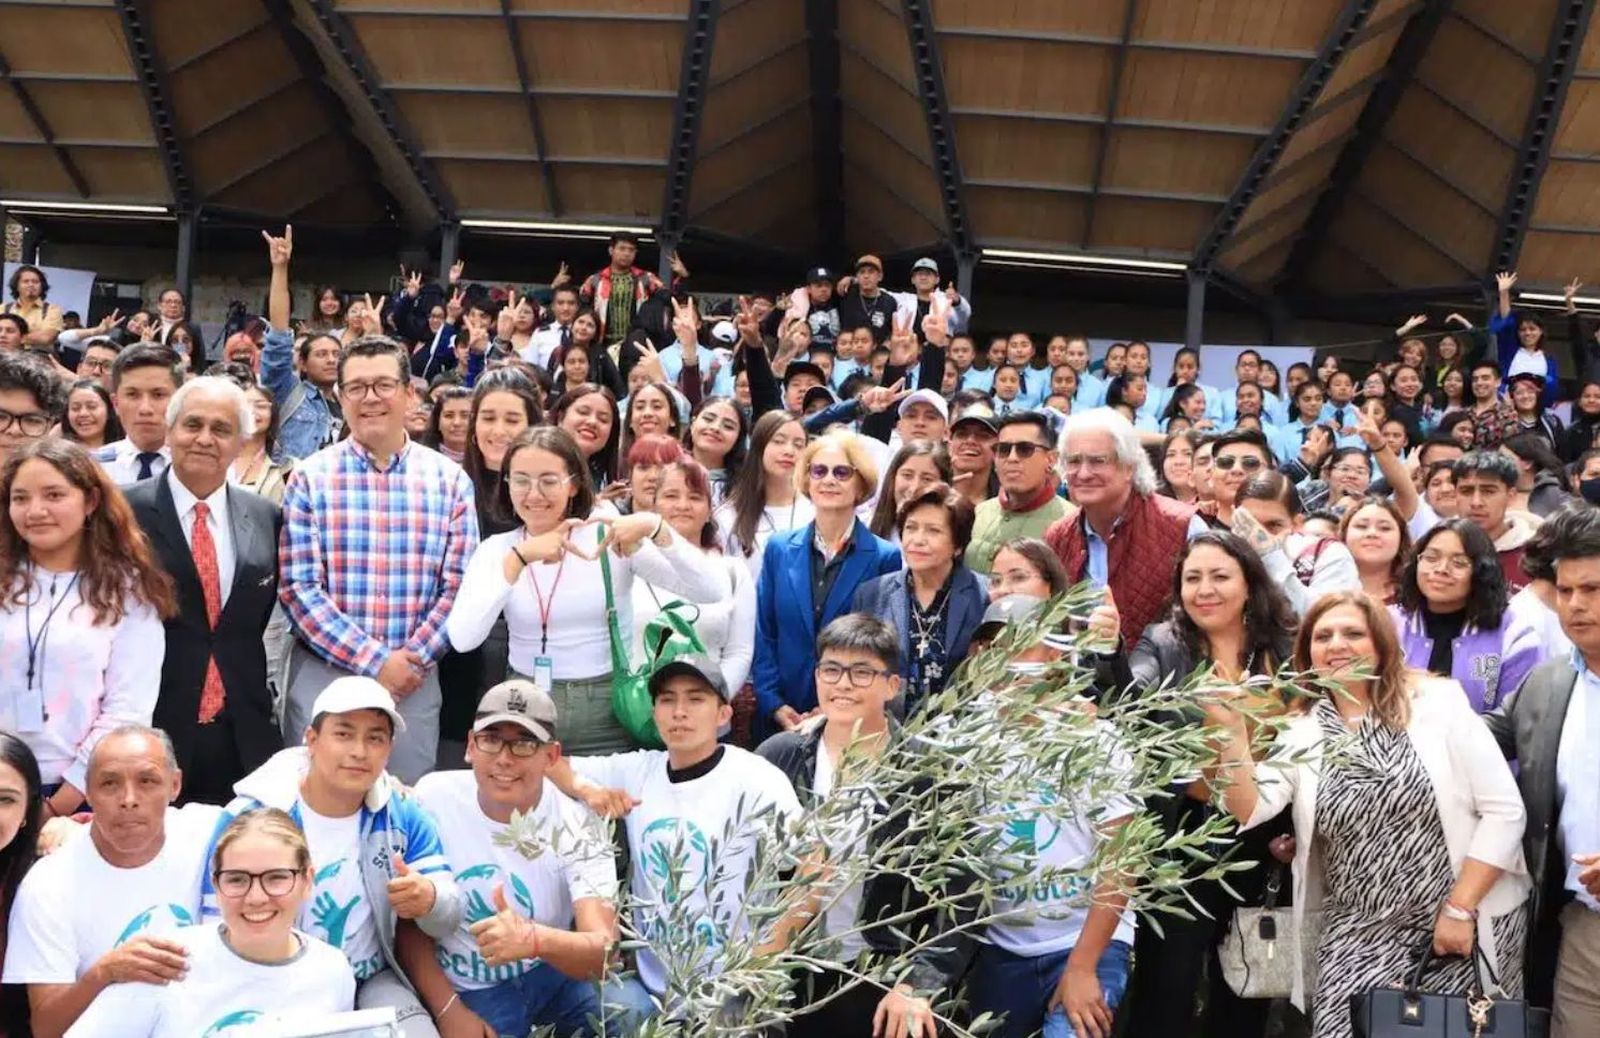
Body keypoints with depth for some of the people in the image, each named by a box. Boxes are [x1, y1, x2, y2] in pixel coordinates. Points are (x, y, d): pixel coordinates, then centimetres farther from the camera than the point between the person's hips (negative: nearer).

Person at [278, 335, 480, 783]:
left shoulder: (449, 480, 4)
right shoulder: (310, 478, 0)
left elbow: (459, 585, 1)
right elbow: (298, 586, -6)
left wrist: (413, 659, -11)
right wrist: (374, 660, -13)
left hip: (414, 680, 1)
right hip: (321, 675, -1)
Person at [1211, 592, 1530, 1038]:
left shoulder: (1437, 702, -4)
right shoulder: (1302, 733, 5)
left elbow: (1505, 811, -6)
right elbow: (1250, 809, -8)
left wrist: (1459, 909, -9)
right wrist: (1232, 732, -21)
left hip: (1462, 930, -2)